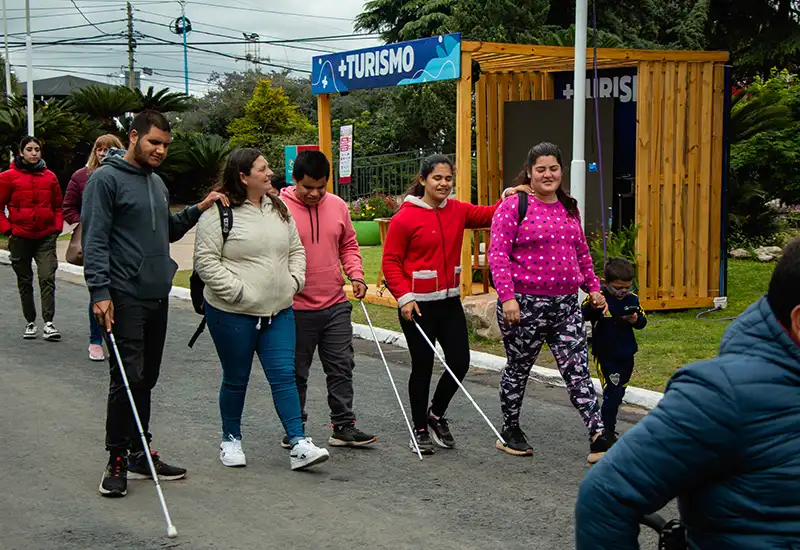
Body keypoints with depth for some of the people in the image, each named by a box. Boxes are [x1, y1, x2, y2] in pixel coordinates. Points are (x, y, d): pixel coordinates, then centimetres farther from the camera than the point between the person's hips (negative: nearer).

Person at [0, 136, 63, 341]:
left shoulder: (49, 177, 5)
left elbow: (58, 206, 14)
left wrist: (57, 227, 3)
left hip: (46, 237, 1)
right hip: (20, 237, -1)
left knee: (47, 278, -11)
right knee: (25, 281, 10)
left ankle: (48, 323, -14)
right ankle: (30, 323, 20)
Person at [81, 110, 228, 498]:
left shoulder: (156, 182, 17)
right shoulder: (106, 179, -9)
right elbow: (94, 240, -14)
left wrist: (198, 209, 11)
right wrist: (100, 292, -22)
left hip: (158, 295, 8)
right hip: (125, 298, -8)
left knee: (146, 379, 12)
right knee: (128, 378, -9)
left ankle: (140, 454, 21)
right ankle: (117, 462, 0)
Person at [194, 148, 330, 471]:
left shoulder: (278, 209, 11)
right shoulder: (219, 212, -11)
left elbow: (296, 250, 19)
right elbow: (206, 261, -15)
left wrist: (294, 281, 4)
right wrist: (237, 291, -19)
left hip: (278, 311, 5)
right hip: (233, 314, -5)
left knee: (284, 376, -2)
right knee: (236, 380, 8)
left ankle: (299, 444, -4)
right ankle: (231, 440, 26)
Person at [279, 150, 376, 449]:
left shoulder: (338, 206, 5)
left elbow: (348, 245, 16)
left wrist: (356, 275, 1)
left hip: (336, 305, 4)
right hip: (296, 309, -4)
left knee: (341, 368, 7)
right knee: (295, 373, 8)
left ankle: (343, 426, 15)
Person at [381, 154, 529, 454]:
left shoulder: (457, 210, 5)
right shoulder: (405, 217, -12)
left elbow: (488, 215, 15)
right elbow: (391, 261, -10)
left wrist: (508, 196, -2)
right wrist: (404, 297, -17)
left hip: (450, 302, 6)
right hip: (418, 305, -5)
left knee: (460, 362, 5)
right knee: (423, 366, 4)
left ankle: (435, 414, 30)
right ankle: (420, 430, 21)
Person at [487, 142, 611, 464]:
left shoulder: (569, 208, 14)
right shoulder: (514, 207, -7)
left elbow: (582, 253, 24)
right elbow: (498, 254, -13)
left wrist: (593, 287, 19)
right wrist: (507, 296, -20)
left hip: (566, 304, 5)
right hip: (524, 304, -5)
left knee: (578, 371, -2)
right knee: (518, 369, 10)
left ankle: (598, 438, -6)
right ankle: (510, 432, 26)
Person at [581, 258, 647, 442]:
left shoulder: (632, 299, 3)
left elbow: (643, 321, 8)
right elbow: (584, 315, -25)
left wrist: (636, 320, -14)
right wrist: (592, 306, -46)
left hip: (627, 355, 6)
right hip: (606, 355, -6)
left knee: (619, 393, 16)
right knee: (612, 392, -13)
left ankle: (609, 426, 33)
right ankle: (607, 433, -4)